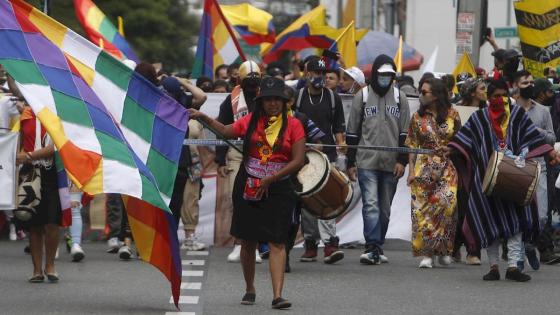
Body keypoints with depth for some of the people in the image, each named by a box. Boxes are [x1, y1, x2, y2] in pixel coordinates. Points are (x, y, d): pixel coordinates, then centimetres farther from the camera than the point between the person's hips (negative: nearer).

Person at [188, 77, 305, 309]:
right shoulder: (252, 121, 5)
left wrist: (270, 179, -12)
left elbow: (298, 161, -9)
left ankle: (278, 295, -16)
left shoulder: (293, 125, -4)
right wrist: (204, 118, 11)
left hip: (278, 190, -3)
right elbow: (227, 131, 20)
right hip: (248, 188, 3)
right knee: (248, 241, 9)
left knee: (277, 242, -11)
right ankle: (250, 289, 25)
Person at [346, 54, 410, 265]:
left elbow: (405, 133, 8)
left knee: (385, 208, 7)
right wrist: (351, 162, 3)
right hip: (367, 162, -2)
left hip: (391, 164, 2)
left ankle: (377, 247, 15)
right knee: (371, 204, -13)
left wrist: (402, 161, -2)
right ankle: (373, 247, -18)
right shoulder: (362, 96, 5)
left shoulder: (399, 97, 9)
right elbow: (352, 132, 7)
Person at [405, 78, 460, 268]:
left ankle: (444, 250, -2)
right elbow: (412, 146, 7)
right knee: (422, 209, -5)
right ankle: (426, 254, -2)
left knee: (446, 203, -16)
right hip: (424, 168, 1)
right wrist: (411, 170, -1)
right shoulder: (418, 117, 7)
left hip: (448, 168, -1)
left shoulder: (452, 115, 4)